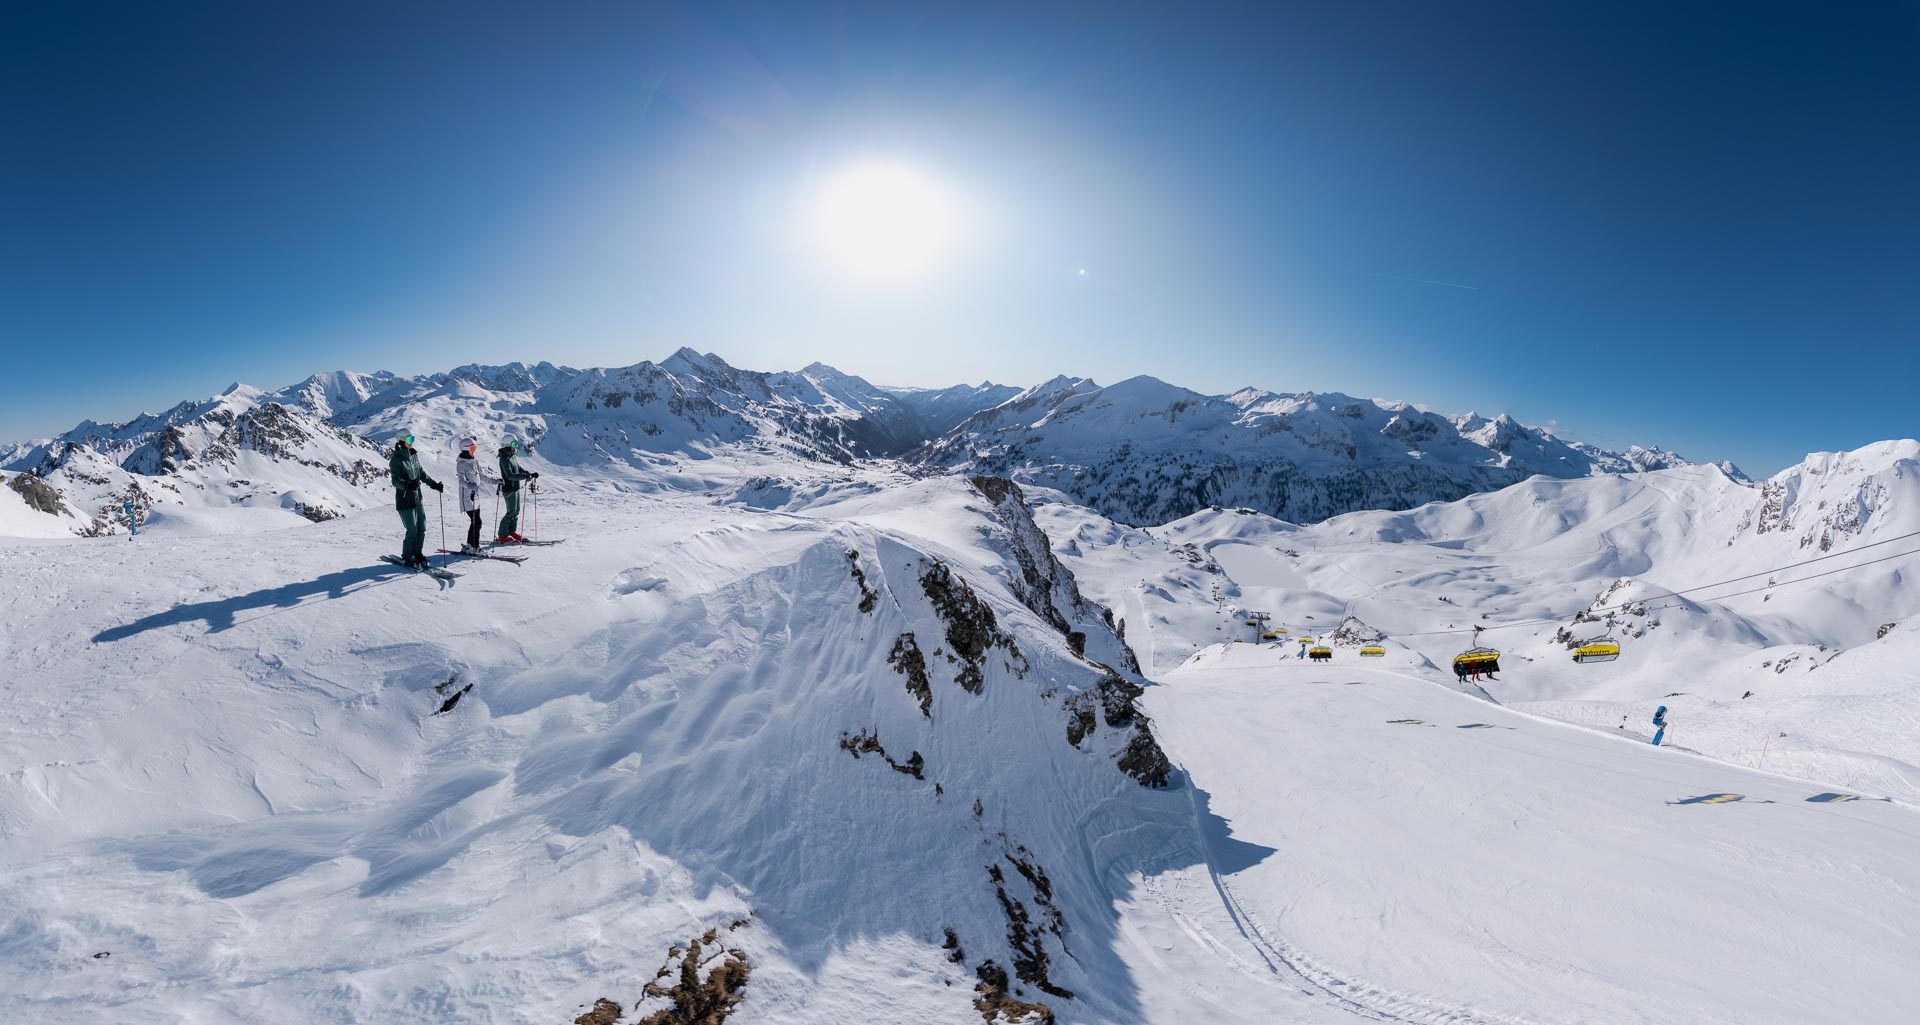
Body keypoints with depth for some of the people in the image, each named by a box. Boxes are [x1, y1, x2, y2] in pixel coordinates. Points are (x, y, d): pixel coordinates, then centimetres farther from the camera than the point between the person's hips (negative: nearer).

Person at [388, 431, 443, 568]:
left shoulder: (414, 455, 9)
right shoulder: (396, 459, -12)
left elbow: (421, 473, 19)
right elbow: (395, 481, -18)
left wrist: (434, 484, 16)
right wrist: (407, 485, -36)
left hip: (417, 498, 7)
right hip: (404, 500, -7)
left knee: (421, 529, 8)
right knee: (412, 530, -4)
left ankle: (416, 555, 21)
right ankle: (407, 558, 11)